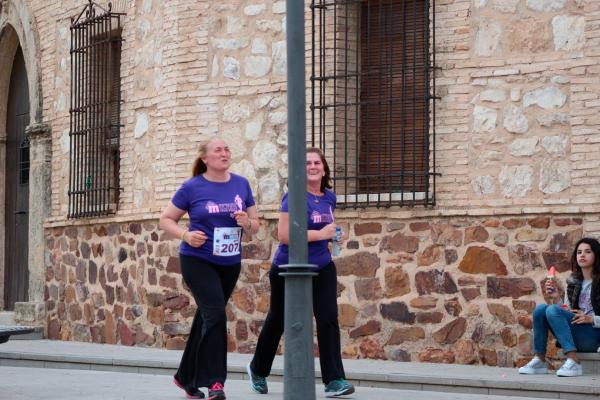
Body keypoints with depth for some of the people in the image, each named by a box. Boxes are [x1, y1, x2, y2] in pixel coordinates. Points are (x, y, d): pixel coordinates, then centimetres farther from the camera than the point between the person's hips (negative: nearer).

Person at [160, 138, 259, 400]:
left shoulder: (241, 185, 3)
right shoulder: (192, 188, -6)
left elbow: (255, 225, 9)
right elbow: (166, 220, 1)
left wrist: (247, 223, -14)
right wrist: (185, 235, -17)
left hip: (230, 264, 5)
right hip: (197, 261, -4)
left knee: (206, 317, 14)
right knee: (215, 315, -19)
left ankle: (187, 377, 28)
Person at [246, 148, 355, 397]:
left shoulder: (329, 197, 3)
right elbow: (283, 235, -24)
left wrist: (332, 235, 2)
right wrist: (319, 234, -25)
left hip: (321, 267, 4)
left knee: (328, 318, -13)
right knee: (277, 321, 14)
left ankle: (334, 381, -12)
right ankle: (257, 370, 38)